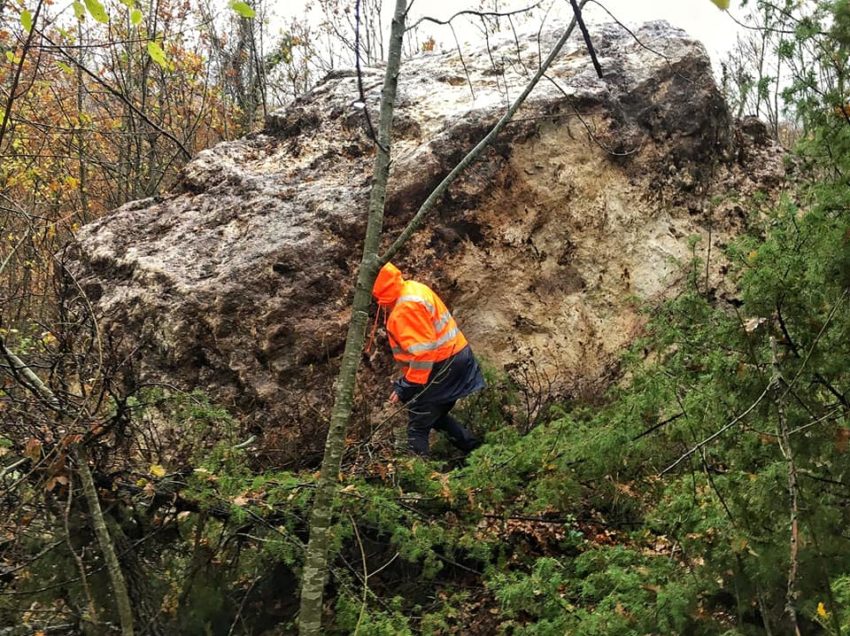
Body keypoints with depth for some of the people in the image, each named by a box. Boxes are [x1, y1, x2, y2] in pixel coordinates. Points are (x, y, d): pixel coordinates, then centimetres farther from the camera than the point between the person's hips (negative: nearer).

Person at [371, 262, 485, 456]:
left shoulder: (405, 307, -23)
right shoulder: (413, 289, 8)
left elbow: (422, 351, -28)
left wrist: (407, 386, -22)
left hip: (442, 367, -10)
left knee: (417, 427, -3)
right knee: (436, 416, 25)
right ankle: (477, 450, 28)